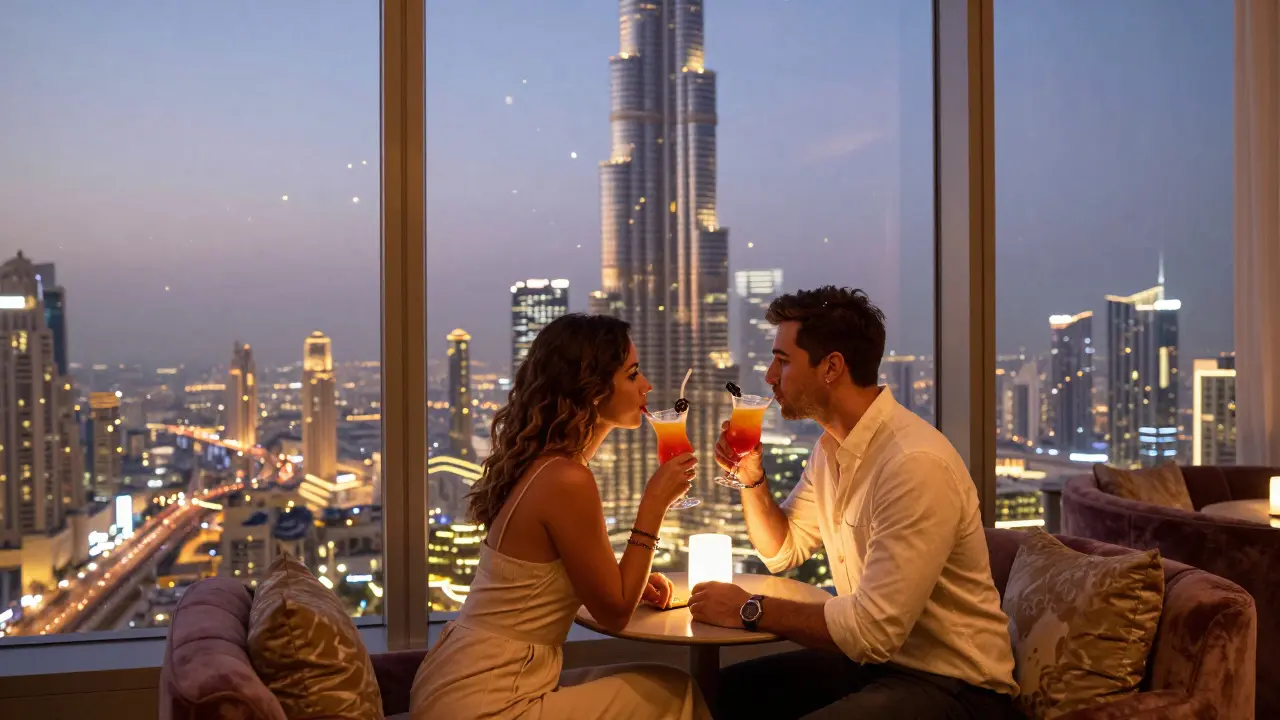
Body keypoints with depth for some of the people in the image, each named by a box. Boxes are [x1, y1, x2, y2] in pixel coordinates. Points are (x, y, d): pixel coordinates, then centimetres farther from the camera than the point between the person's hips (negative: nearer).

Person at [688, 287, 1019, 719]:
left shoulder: (916, 463, -25)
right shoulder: (831, 447, 5)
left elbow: (872, 629, -28)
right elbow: (782, 551, 18)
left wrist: (750, 610, -17)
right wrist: (751, 476, 0)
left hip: (955, 684, -8)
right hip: (874, 659, 9)